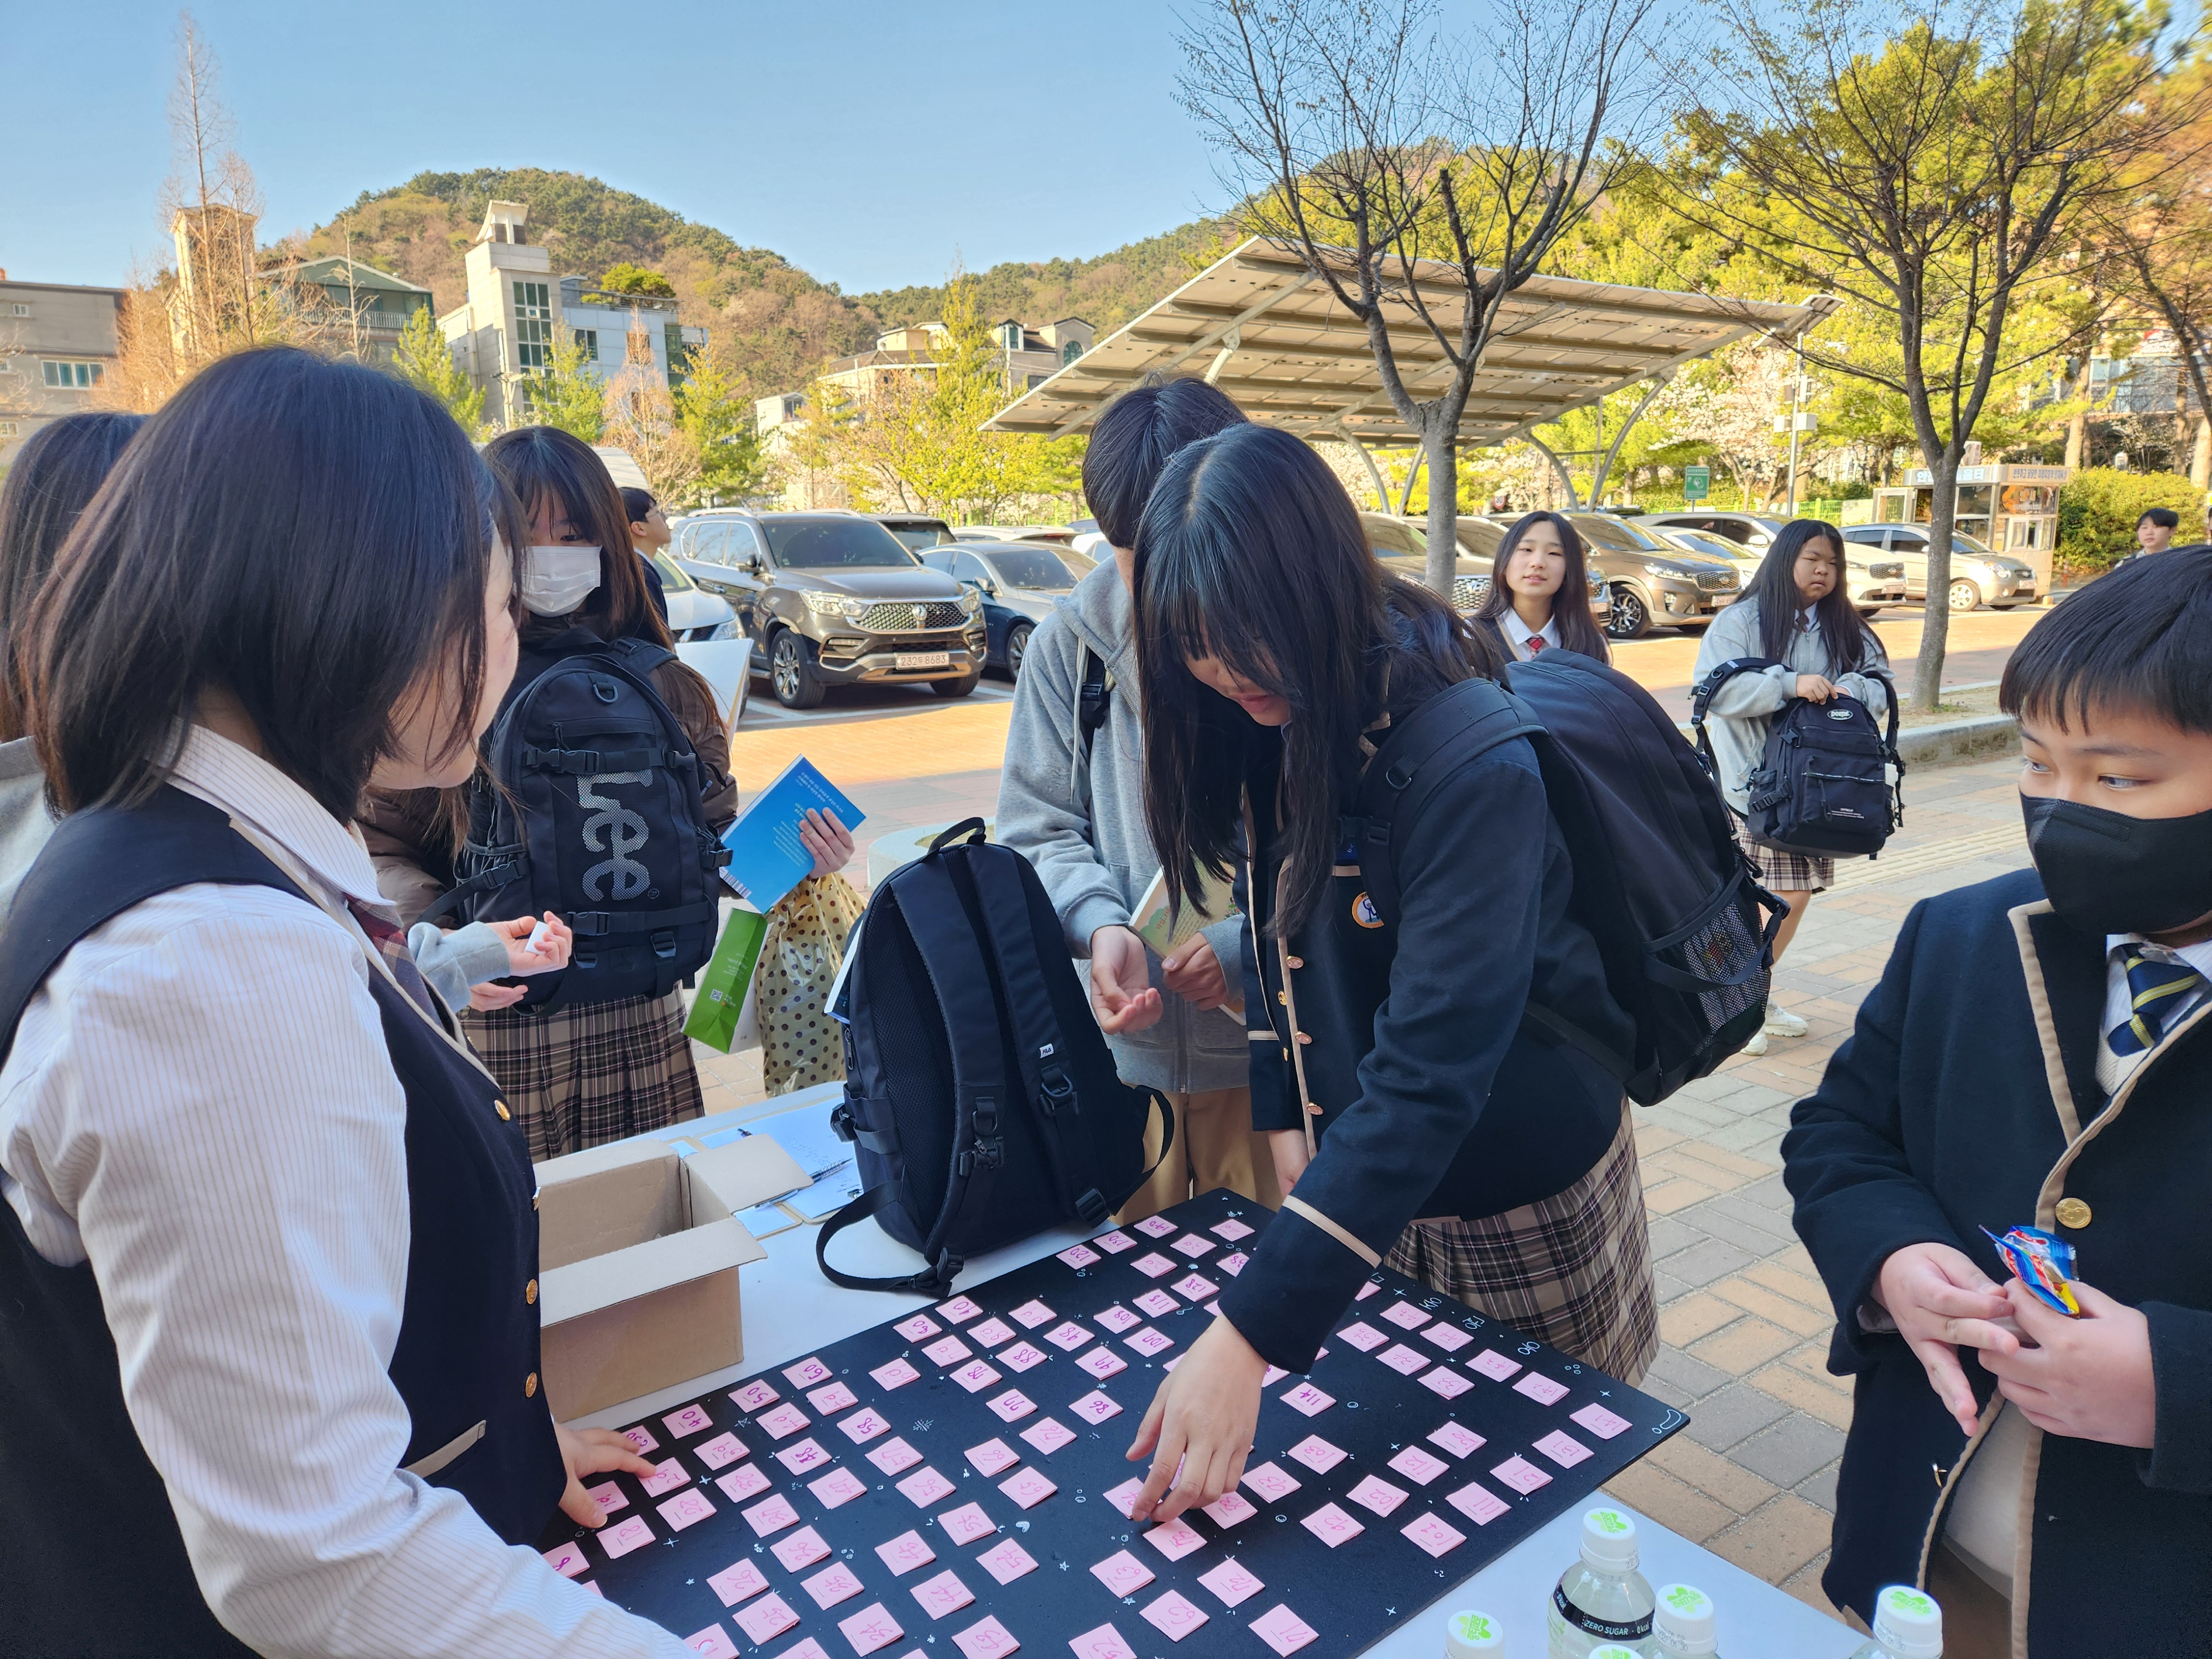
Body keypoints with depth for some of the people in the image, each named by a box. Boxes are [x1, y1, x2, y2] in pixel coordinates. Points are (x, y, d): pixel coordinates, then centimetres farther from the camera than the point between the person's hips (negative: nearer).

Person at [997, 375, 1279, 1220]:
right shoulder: (1070, 642, -2)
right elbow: (1039, 828, 2)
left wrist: (1255, 940, -20)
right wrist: (1099, 923, -17)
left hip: (1271, 1051, -2)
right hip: (1119, 1044, 2)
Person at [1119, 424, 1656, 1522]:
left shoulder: (1475, 771, -30)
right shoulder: (1275, 726, -8)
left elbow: (1428, 1077, -35)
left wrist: (1250, 1338, -38)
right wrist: (1285, 1117, -3)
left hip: (1520, 1194, -5)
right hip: (1364, 1170, 6)